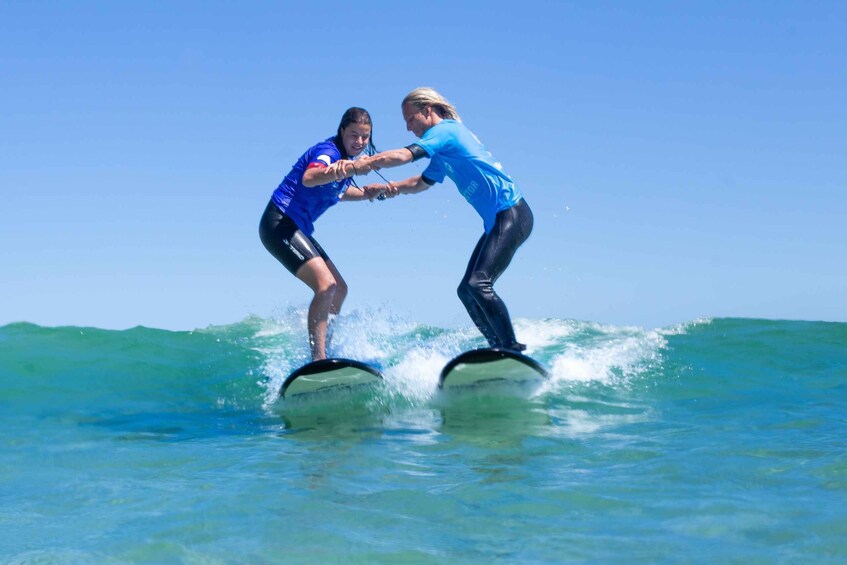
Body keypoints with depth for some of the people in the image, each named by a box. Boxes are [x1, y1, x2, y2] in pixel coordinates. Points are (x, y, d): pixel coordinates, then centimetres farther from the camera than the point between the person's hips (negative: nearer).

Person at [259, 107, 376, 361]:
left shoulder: (345, 158, 12)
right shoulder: (329, 150, -16)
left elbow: (337, 191, 32)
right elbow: (309, 178, -39)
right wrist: (334, 171, -60)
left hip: (298, 228, 10)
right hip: (279, 223, -10)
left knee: (339, 289, 11)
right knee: (326, 285, -23)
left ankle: (325, 349, 22)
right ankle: (318, 359, -24)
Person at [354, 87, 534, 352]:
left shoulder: (444, 131, -9)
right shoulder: (443, 152, 20)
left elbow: (402, 156, -22)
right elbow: (421, 183, 32)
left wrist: (354, 167, -19)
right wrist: (385, 188, 15)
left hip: (512, 215, -10)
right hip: (497, 221, 10)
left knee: (479, 284, -21)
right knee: (466, 290, 8)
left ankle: (514, 350, -17)